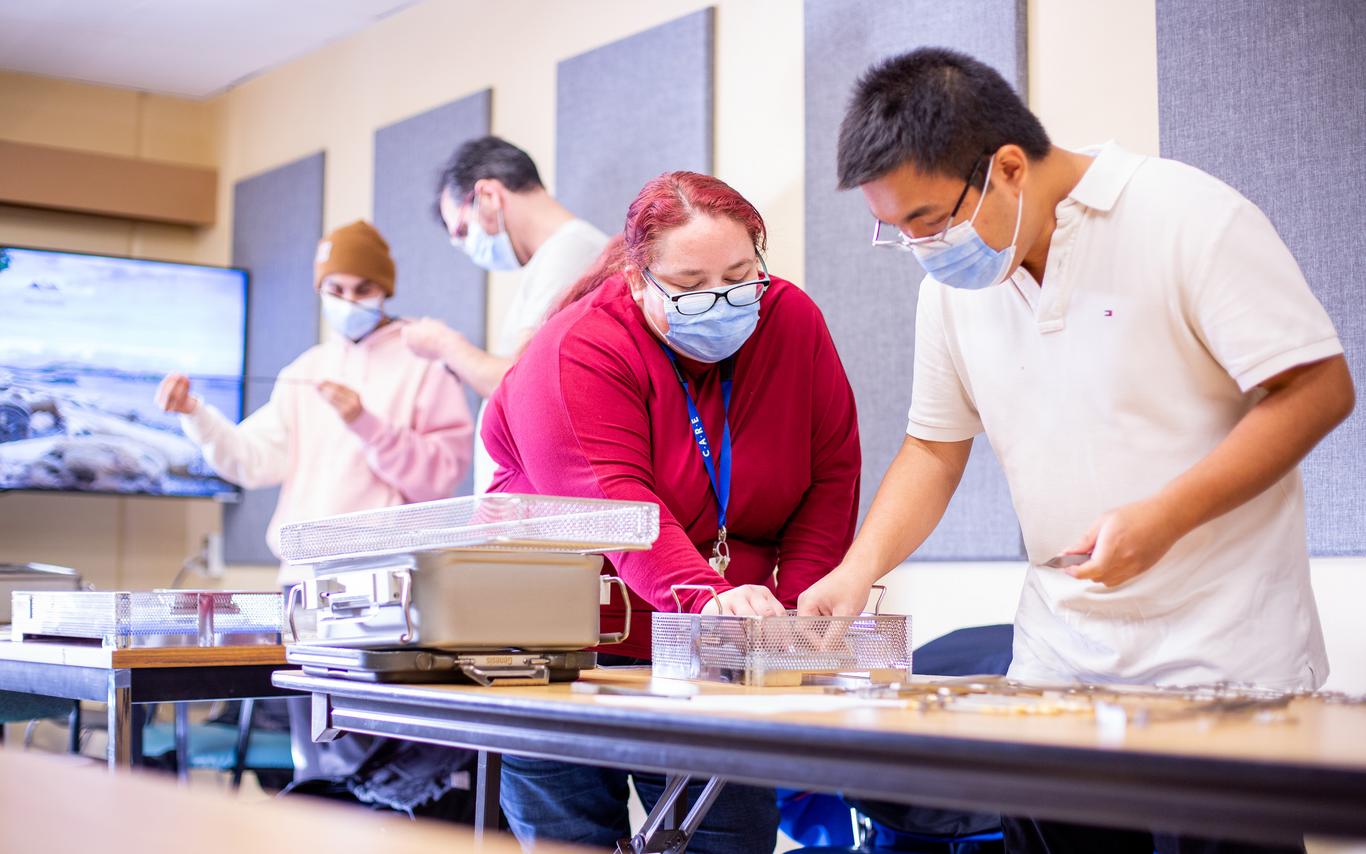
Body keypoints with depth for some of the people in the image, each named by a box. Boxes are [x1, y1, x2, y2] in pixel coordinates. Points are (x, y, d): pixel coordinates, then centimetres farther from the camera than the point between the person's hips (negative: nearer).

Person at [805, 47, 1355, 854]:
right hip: (1056, 665, 5)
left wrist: (1162, 518, -22)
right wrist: (860, 567, 0)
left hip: (1223, 662, -5)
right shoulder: (951, 286, 7)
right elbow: (934, 447, 16)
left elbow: (1318, 387, -13)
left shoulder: (1188, 215, -11)